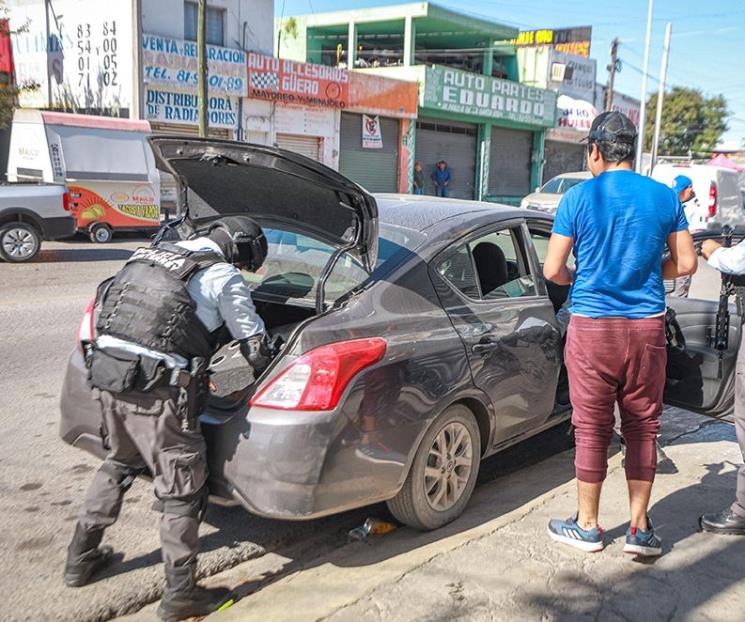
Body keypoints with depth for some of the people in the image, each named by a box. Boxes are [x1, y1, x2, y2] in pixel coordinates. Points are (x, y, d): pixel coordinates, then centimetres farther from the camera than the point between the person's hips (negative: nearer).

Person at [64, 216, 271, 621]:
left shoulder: (149, 254, 19)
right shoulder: (224, 276, -1)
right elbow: (254, 346, 3)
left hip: (106, 372, 8)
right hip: (156, 390, -7)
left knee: (119, 464, 28)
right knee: (182, 489, 6)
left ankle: (81, 559, 40)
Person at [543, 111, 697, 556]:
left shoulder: (579, 197, -6)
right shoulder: (665, 198, 2)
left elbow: (553, 270, -5)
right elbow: (686, 264, 7)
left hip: (592, 326, -2)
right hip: (647, 325, 2)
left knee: (592, 428, 7)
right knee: (643, 426, 12)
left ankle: (588, 526, 20)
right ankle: (640, 528, 19)